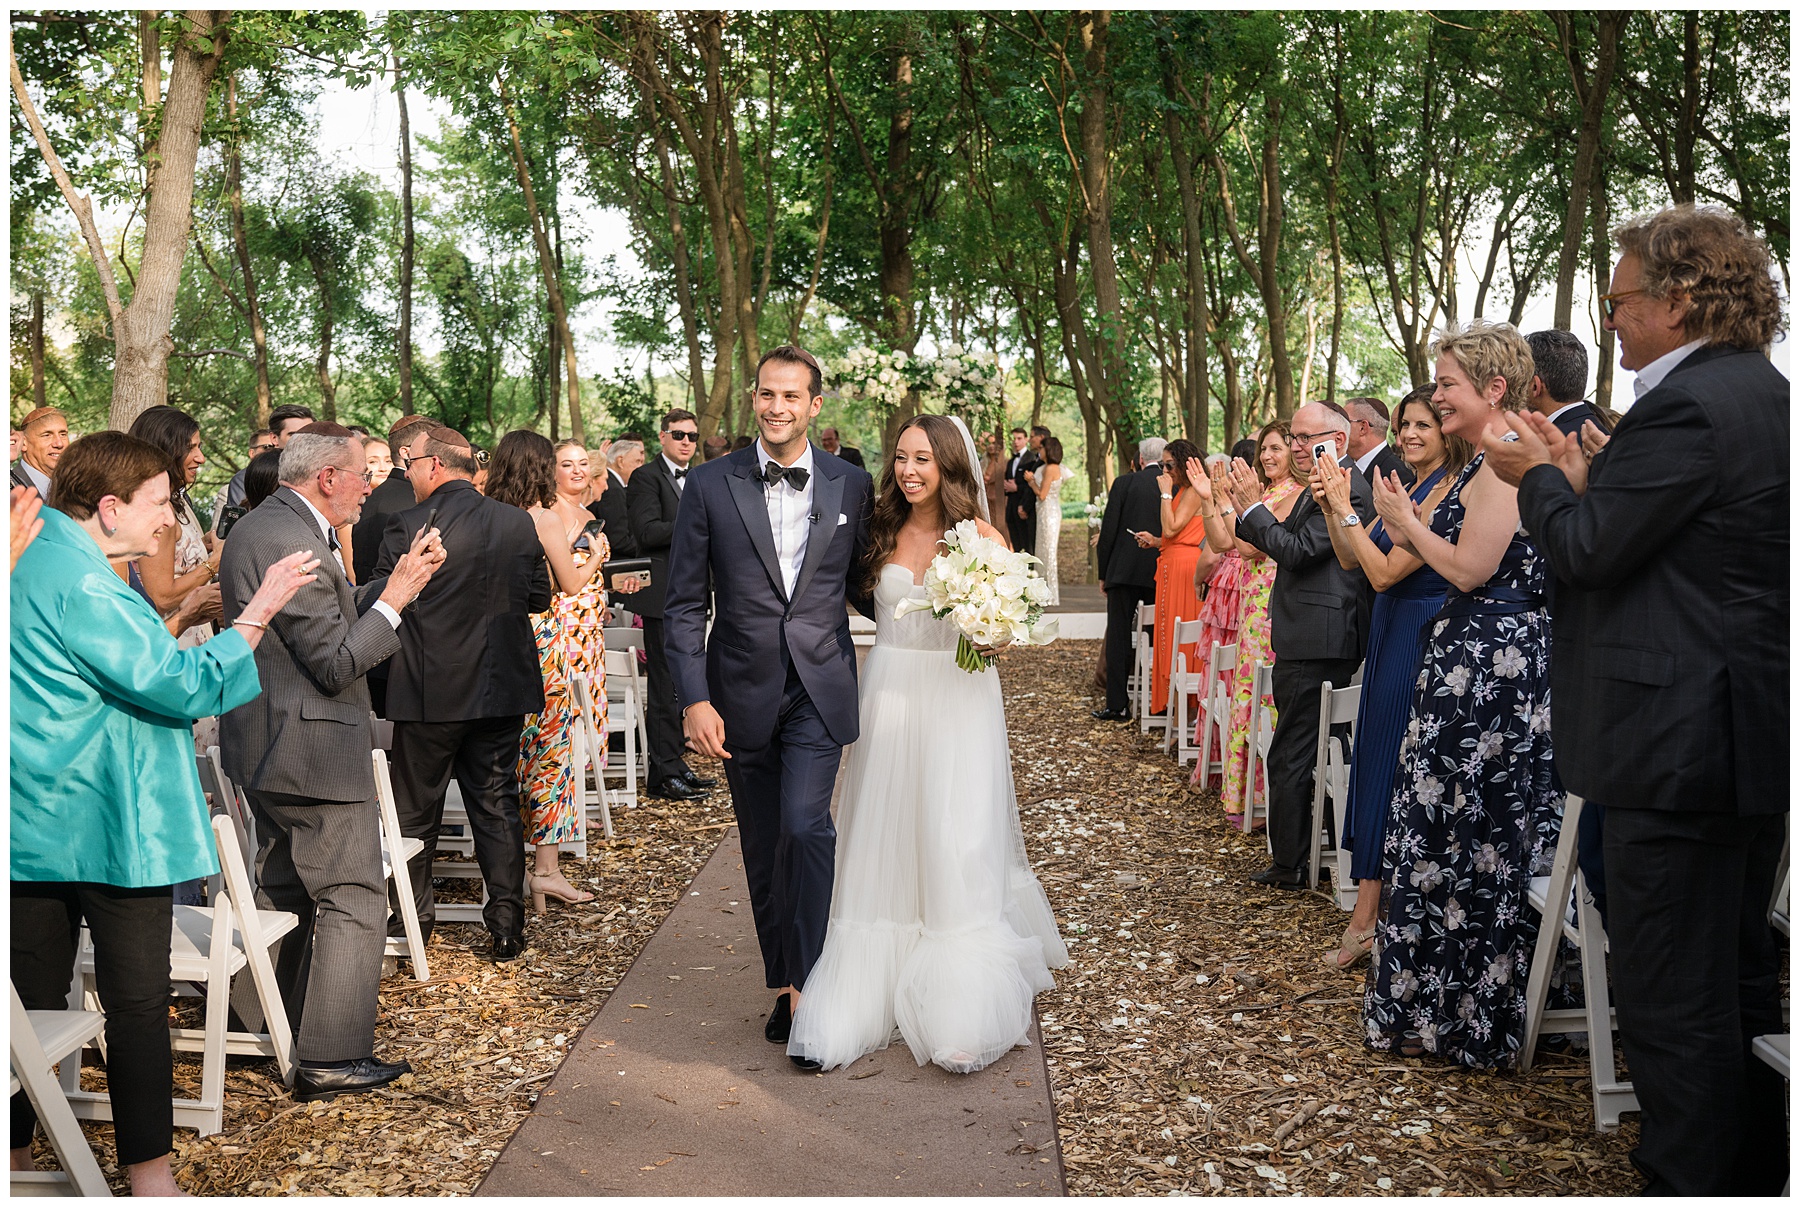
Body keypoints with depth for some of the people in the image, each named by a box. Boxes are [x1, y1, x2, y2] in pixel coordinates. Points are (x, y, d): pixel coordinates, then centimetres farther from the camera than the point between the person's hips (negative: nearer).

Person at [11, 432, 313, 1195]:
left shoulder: (38, 562, 13)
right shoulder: (82, 583, -18)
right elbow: (181, 685, -19)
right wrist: (259, 611, -15)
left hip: (37, 827, 10)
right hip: (108, 826, -10)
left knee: (36, 1001, 16)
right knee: (138, 1004, 0)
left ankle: (17, 1155, 27)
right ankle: (148, 1174, 9)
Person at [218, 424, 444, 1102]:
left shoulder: (256, 527, 11)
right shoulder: (296, 544, -23)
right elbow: (337, 663, -22)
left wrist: (394, 584, 5)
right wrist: (395, 597, -15)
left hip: (265, 745, 11)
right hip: (313, 751, -11)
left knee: (286, 894, 20)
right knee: (354, 901, -1)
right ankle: (332, 1060, 4)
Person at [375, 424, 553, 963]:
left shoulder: (408, 526, -14)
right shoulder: (520, 524, -1)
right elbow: (539, 596, 8)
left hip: (431, 691, -4)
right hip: (503, 689, 4)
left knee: (416, 811, 12)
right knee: (497, 806, 13)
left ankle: (412, 923, 22)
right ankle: (507, 927, 15)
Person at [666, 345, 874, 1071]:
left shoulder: (851, 485, 2)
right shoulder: (711, 487, -1)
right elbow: (685, 604, -1)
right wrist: (694, 699, -8)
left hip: (820, 691, -1)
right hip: (742, 695, 1)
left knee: (804, 825, -17)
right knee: (763, 846, 11)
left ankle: (802, 984, -6)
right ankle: (783, 983, 26)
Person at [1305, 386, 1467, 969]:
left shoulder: (1447, 493, -15)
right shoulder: (1410, 488, 14)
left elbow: (1386, 572, -19)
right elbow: (1350, 560, 13)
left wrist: (1345, 510, -17)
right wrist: (1332, 509, -2)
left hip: (1417, 641, -9)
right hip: (1390, 636, 9)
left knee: (1389, 767, -4)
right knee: (1377, 763, 10)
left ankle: (1366, 919, 4)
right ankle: (1369, 916, 17)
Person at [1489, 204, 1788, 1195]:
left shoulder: (1687, 405, -18)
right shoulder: (1761, 391, 14)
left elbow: (1588, 550, -18)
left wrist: (1540, 478, 0)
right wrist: (1582, 480, 13)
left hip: (1677, 741, -11)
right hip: (1753, 733, 11)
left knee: (1669, 996, -1)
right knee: (1738, 978, 21)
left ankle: (1686, 1178, 8)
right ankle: (1753, 1170, 34)